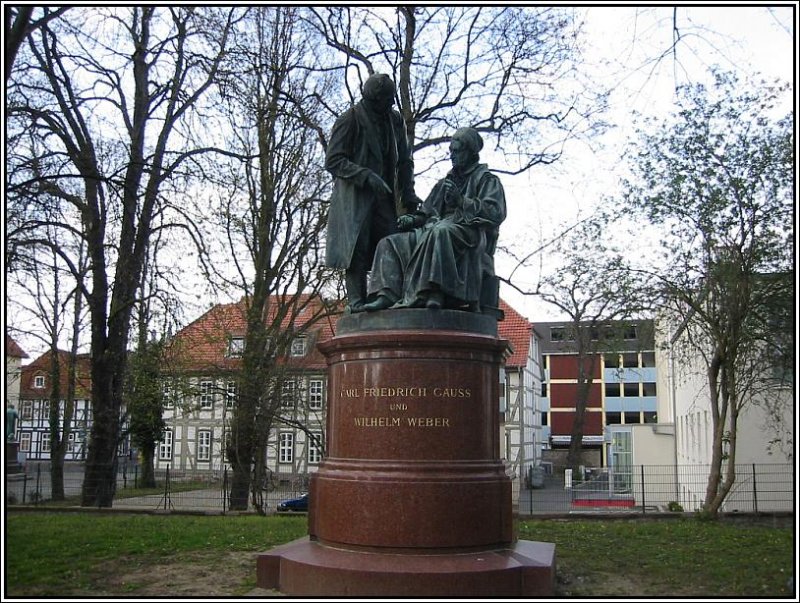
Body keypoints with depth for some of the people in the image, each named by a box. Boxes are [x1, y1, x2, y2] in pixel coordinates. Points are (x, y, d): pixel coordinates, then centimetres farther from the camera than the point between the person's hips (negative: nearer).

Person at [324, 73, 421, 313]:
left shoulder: (395, 121, 14)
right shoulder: (349, 120, -3)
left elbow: (404, 161, 20)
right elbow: (333, 160, -8)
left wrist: (408, 194, 7)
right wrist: (366, 175, -19)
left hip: (384, 195, 5)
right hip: (355, 196, -5)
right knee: (356, 246, -11)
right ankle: (357, 300, -9)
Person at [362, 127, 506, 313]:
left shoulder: (487, 181, 11)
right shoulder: (444, 183, 31)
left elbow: (496, 213, -6)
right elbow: (426, 212, 25)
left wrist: (462, 201, -17)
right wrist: (412, 219, 2)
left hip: (470, 232, -7)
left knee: (440, 232, -41)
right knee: (390, 244, -12)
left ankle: (420, 295, -48)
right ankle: (386, 294, -31)